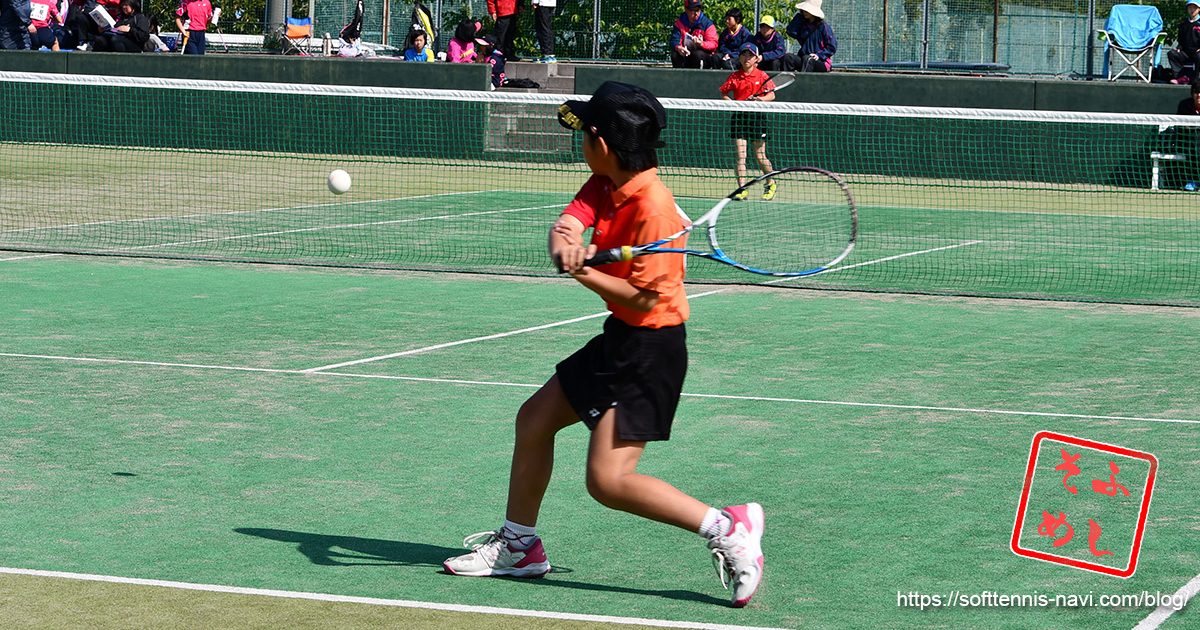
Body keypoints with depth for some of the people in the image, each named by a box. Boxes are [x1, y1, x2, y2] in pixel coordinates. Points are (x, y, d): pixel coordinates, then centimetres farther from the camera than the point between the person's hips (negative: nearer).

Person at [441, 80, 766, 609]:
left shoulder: (652, 207, -24)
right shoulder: (604, 187, 4)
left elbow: (642, 298, -23)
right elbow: (568, 222, -11)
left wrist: (585, 274, -23)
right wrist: (565, 243, -33)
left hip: (651, 349, -10)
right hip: (620, 340, 10)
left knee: (607, 480, -15)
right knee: (534, 418, 20)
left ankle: (726, 527, -13)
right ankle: (518, 544, 35)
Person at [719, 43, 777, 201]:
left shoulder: (761, 76, 1)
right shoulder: (734, 76, 5)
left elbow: (772, 95, 2)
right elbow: (724, 93, 12)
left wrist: (760, 99, -17)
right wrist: (733, 103, -6)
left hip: (757, 116, -1)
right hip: (739, 116, 1)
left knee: (760, 156, 2)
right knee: (740, 155, -7)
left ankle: (770, 184, 25)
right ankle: (742, 190, -6)